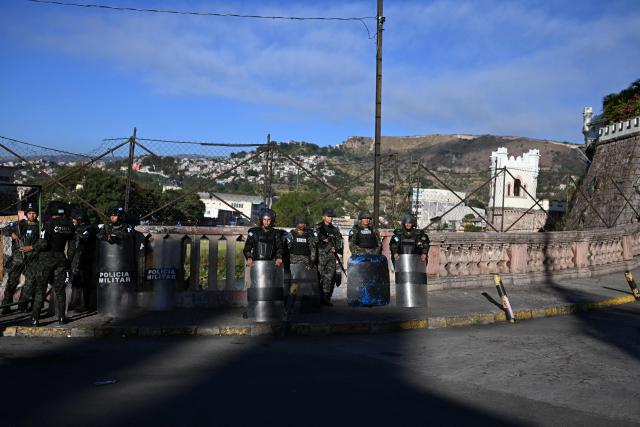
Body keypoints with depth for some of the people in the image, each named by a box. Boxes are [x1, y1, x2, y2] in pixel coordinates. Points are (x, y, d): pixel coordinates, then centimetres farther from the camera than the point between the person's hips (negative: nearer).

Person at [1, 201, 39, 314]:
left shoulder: (40, 227, 3)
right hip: (17, 257, 0)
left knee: (30, 281, 0)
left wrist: (31, 248, -14)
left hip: (31, 259, 0)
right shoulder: (19, 224, 7)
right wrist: (12, 234, -5)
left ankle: (23, 304, 12)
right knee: (12, 281, -3)